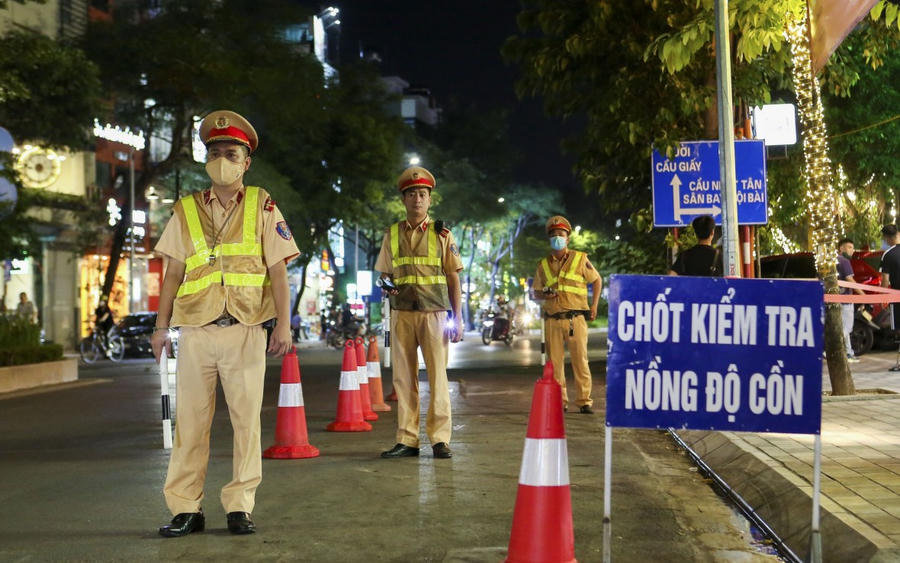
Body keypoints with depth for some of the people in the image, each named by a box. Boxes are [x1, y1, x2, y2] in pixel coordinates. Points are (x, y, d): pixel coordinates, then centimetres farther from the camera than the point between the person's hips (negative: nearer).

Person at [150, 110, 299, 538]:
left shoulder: (262, 207, 7)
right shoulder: (186, 211, 12)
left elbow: (278, 270, 3)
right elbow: (173, 273, 11)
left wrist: (284, 324, -5)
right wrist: (162, 325, 4)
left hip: (245, 330, -1)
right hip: (195, 330, 2)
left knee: (246, 419, 1)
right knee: (190, 420, 3)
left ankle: (239, 506, 10)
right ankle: (186, 509, 10)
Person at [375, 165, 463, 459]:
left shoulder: (442, 234, 6)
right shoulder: (392, 234, 12)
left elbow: (453, 277, 6)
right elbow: (385, 273, 18)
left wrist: (458, 318, 0)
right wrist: (386, 288, -6)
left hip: (434, 312, -2)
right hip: (401, 313, 2)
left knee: (437, 375, -3)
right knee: (404, 377, 3)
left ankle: (440, 438, 3)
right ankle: (407, 440, 9)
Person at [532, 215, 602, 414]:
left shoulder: (580, 259, 6)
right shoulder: (543, 265, 12)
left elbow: (597, 280, 16)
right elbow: (535, 293, 17)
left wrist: (594, 305, 7)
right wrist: (545, 296, -6)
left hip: (575, 318, -2)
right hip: (552, 321, 3)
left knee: (580, 360, -3)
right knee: (554, 362, 3)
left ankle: (584, 401, 3)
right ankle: (559, 401, 11)